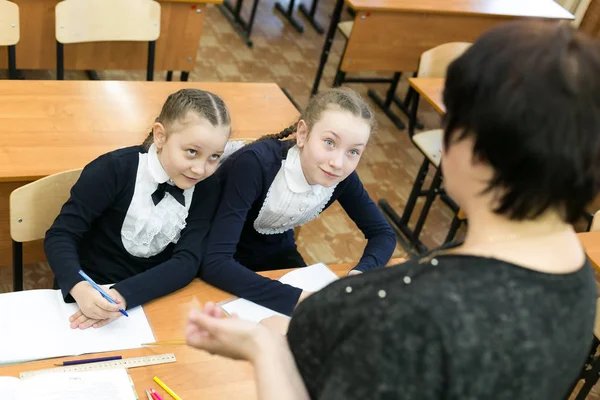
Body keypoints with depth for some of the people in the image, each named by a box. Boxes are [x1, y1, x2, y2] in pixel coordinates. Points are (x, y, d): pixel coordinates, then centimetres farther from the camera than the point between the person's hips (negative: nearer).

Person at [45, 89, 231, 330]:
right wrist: (79, 288, -33)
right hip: (92, 297, -2)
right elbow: (60, 235, -15)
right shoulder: (115, 170, -15)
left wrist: (124, 295, -29)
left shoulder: (207, 189, -7)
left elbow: (187, 261, -14)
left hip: (153, 300, 2)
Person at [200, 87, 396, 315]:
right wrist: (298, 299, -49)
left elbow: (382, 233, -6)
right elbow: (214, 262, -42)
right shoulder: (255, 164, -36)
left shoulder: (343, 178, -19)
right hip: (230, 260, -4)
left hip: (277, 253, 4)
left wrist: (359, 276, -28)